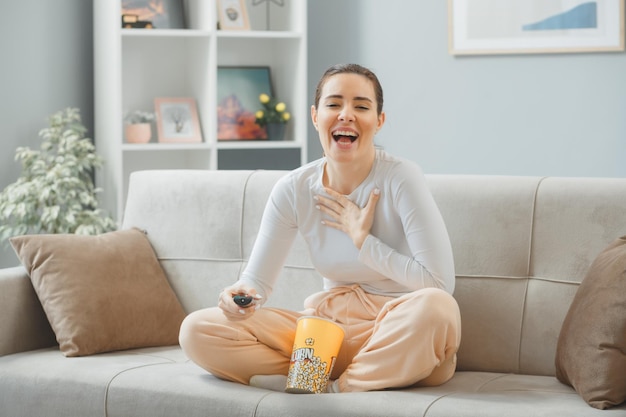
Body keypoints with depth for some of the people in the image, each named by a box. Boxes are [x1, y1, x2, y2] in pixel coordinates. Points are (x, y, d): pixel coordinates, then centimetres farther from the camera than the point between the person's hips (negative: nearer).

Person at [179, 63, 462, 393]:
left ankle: (333, 390, -14)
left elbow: (440, 283, -17)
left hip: (399, 334, -4)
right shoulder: (293, 189, -2)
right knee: (196, 330, -12)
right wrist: (241, 296, -23)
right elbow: (257, 280, 1)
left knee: (435, 307, -39)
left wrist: (362, 240, -13)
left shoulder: (401, 179, -13)